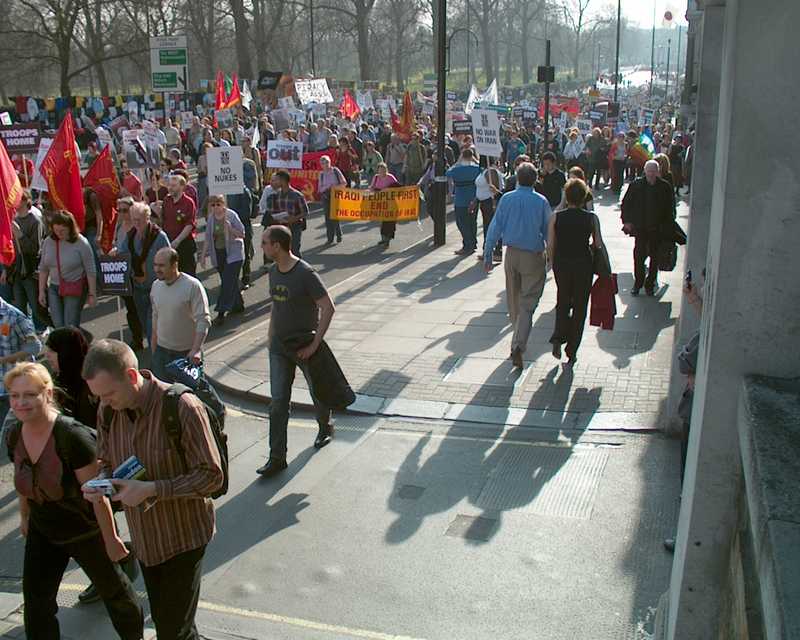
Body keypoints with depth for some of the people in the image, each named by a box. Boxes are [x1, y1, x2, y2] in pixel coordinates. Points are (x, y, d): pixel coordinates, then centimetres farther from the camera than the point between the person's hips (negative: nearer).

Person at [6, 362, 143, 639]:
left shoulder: (72, 436, -31)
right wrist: (24, 516, 21)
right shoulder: (14, 435, -11)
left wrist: (110, 539, -20)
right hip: (42, 533, 5)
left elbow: (97, 493, -26)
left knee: (113, 590, 16)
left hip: (86, 531, -5)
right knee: (35, 600, 8)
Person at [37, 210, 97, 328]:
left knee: (71, 327, -5)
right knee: (58, 326, 0)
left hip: (75, 289, -4)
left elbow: (91, 271, -10)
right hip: (54, 288, 5)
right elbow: (43, 268, 10)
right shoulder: (48, 242, 2)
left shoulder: (81, 243, -12)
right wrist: (41, 291, 9)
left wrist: (92, 294, -10)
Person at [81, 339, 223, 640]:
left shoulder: (182, 407, -26)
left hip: (183, 535, -6)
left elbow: (211, 476, -23)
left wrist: (151, 489, -29)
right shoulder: (110, 411, -5)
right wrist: (98, 484, -12)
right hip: (143, 535, 6)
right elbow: (106, 462, 12)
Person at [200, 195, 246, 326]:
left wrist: (229, 227, -23)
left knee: (228, 282, -11)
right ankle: (238, 305, 28)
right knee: (229, 281, 12)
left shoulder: (231, 215, -10)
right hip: (218, 255, 5)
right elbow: (208, 238, 12)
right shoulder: (211, 218, 4)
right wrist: (203, 255, 8)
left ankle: (221, 313, -13)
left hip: (233, 254, -5)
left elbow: (242, 234, -8)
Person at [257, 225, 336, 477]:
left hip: (304, 345, -5)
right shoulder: (273, 272, 3)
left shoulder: (305, 274, -21)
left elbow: (328, 308, -21)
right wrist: (270, 335, 13)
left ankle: (325, 427, 46)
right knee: (278, 402, 0)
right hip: (279, 346, 6)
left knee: (317, 391, 17)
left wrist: (314, 344, -22)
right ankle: (277, 458, 3)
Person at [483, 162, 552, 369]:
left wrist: (487, 254, 5)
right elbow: (549, 231, -2)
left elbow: (495, 227, -1)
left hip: (512, 254, 3)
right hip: (534, 257, -3)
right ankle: (518, 346, -16)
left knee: (514, 300, 18)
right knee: (527, 304, -2)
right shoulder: (541, 201, -7)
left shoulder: (507, 199, -2)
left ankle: (518, 342, 34)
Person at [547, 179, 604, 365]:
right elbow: (598, 244, -9)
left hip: (561, 264, 1)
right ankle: (572, 351, 13)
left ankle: (558, 338, 0)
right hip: (583, 264, -1)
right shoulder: (591, 218, -8)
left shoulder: (556, 217, -6)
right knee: (579, 306, 10)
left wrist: (553, 263, 9)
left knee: (562, 302, 21)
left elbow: (550, 245, -5)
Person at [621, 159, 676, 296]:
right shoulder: (636, 185, -2)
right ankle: (637, 283, 14)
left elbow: (670, 208, 4)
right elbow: (626, 203, 5)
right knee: (639, 255, 0)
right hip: (640, 227, 0)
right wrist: (627, 221, -2)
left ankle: (650, 284, 20)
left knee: (655, 256, 8)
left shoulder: (665, 187, -3)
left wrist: (667, 226, -1)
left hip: (657, 228, 0)